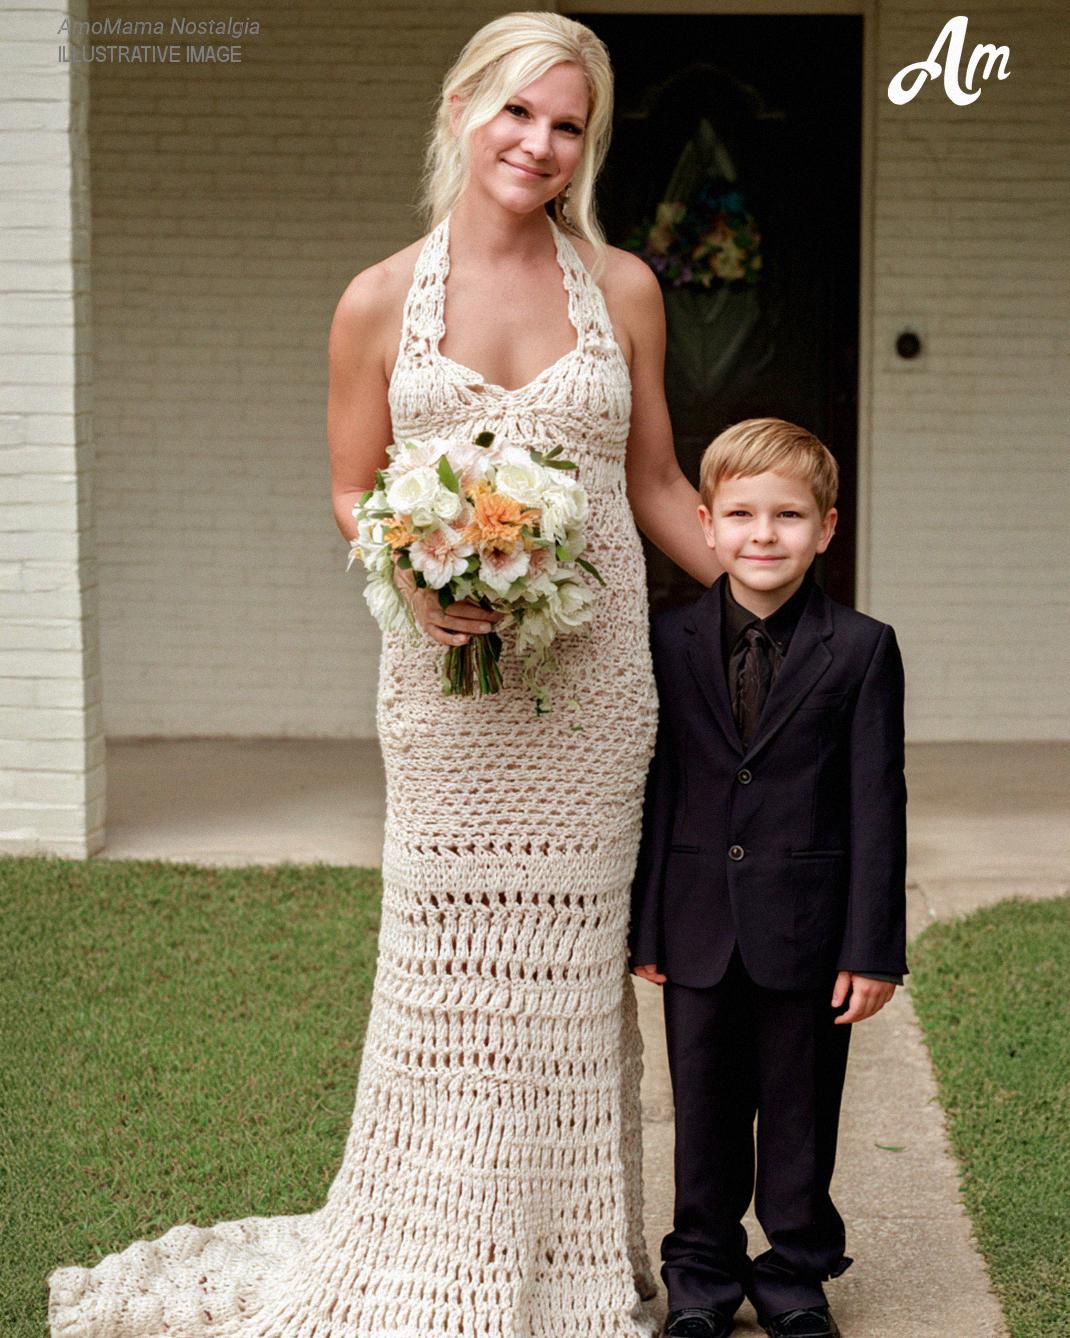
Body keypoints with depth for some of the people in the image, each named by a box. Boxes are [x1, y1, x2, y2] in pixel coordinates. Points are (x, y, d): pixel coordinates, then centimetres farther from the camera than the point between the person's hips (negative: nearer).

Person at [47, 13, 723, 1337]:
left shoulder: (621, 287, 5)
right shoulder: (380, 302, 2)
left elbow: (656, 482, 13)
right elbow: (352, 494, 7)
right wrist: (415, 577, -13)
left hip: (592, 674, 1)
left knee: (571, 965, 6)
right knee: (450, 959, 1)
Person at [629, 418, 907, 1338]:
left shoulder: (862, 650, -5)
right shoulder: (670, 643, 1)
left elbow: (877, 804, -5)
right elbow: (655, 791, 4)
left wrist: (873, 947, -8)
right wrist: (644, 926, 3)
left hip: (807, 931, -2)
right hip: (700, 927, 2)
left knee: (800, 1114, 10)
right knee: (705, 1112, 12)